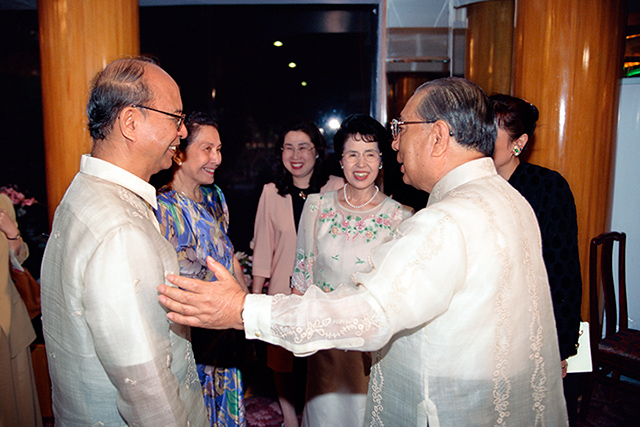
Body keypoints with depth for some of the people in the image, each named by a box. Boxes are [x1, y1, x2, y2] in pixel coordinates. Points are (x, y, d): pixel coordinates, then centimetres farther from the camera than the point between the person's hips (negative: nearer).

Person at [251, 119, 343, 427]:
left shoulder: (337, 189, -6)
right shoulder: (271, 193, 0)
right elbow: (262, 247, 5)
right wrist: (255, 296, 5)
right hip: (284, 291, 2)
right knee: (282, 360, 12)